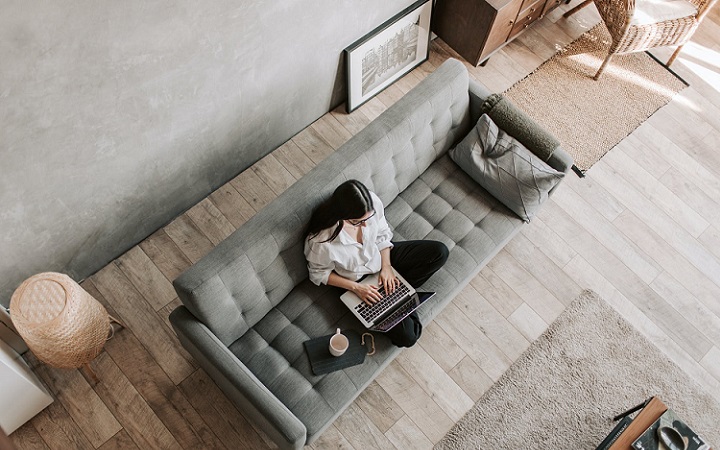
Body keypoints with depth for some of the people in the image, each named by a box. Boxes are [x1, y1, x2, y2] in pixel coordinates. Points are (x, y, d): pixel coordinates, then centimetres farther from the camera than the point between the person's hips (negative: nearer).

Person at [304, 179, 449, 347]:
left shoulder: (372, 203, -25)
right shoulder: (320, 241, -35)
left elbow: (382, 234, -4)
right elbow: (319, 274, -15)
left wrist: (386, 266, -15)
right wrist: (356, 287, -20)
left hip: (381, 256, 5)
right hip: (358, 282, -4)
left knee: (439, 252, -4)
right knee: (407, 336, -13)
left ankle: (396, 287, 2)